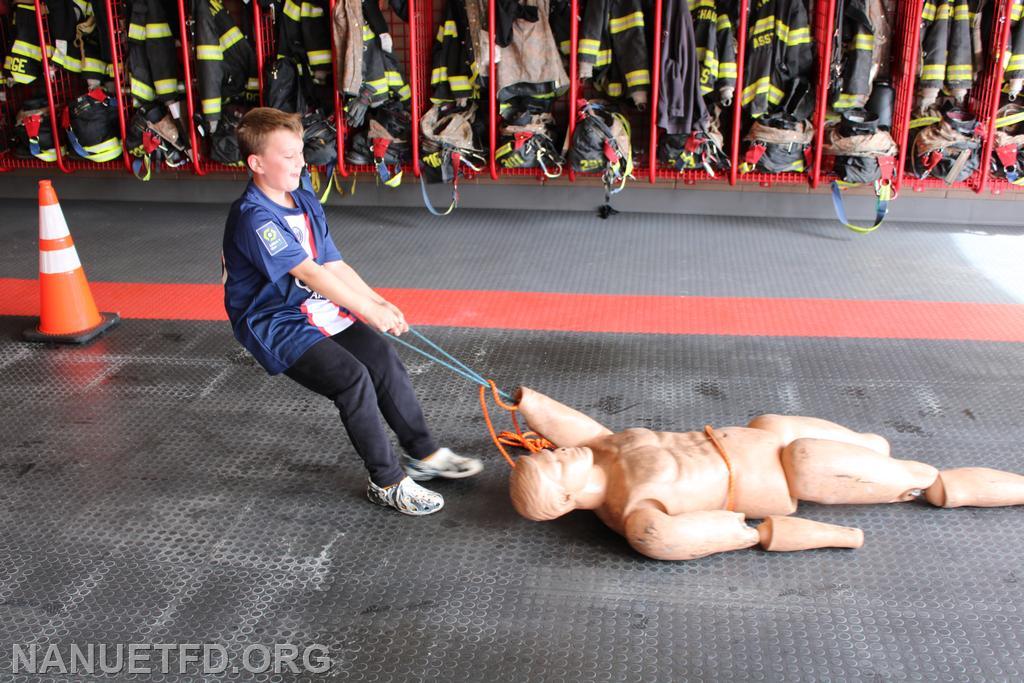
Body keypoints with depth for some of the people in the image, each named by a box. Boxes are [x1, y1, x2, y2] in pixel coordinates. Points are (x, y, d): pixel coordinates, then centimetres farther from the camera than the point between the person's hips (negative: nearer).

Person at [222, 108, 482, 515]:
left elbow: (334, 265, 7)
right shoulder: (254, 218, -20)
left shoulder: (306, 203, 9)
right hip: (275, 325, -8)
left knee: (383, 357, -7)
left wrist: (379, 301, -5)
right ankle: (387, 482, -11)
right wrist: (368, 311, -25)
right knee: (353, 378, -24)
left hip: (318, 308, 8)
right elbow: (309, 272, -25)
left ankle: (422, 454, 7)